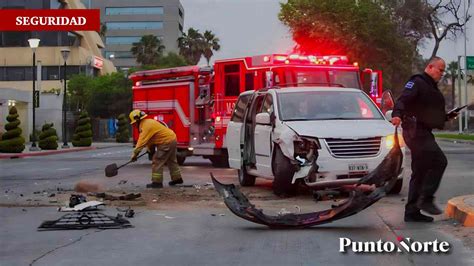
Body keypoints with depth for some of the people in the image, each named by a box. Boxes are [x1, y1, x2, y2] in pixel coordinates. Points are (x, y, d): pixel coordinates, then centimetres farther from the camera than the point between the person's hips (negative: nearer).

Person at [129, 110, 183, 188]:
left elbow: (142, 141, -24)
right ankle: (177, 178, 34)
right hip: (172, 138, 11)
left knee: (157, 161, -7)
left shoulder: (146, 125, -21)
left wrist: (135, 154, -22)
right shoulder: (148, 122, 11)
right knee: (171, 160, 22)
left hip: (166, 142, -11)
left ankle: (157, 182, -6)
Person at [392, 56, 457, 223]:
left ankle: (412, 212, 14)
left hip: (423, 133, 11)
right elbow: (403, 100, -22)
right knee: (439, 161, -20)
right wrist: (397, 115, -39)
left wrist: (447, 117, 20)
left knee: (420, 172, 10)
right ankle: (426, 199, -18)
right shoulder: (417, 83, -6)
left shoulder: (431, 87, 25)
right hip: (416, 131, -11)